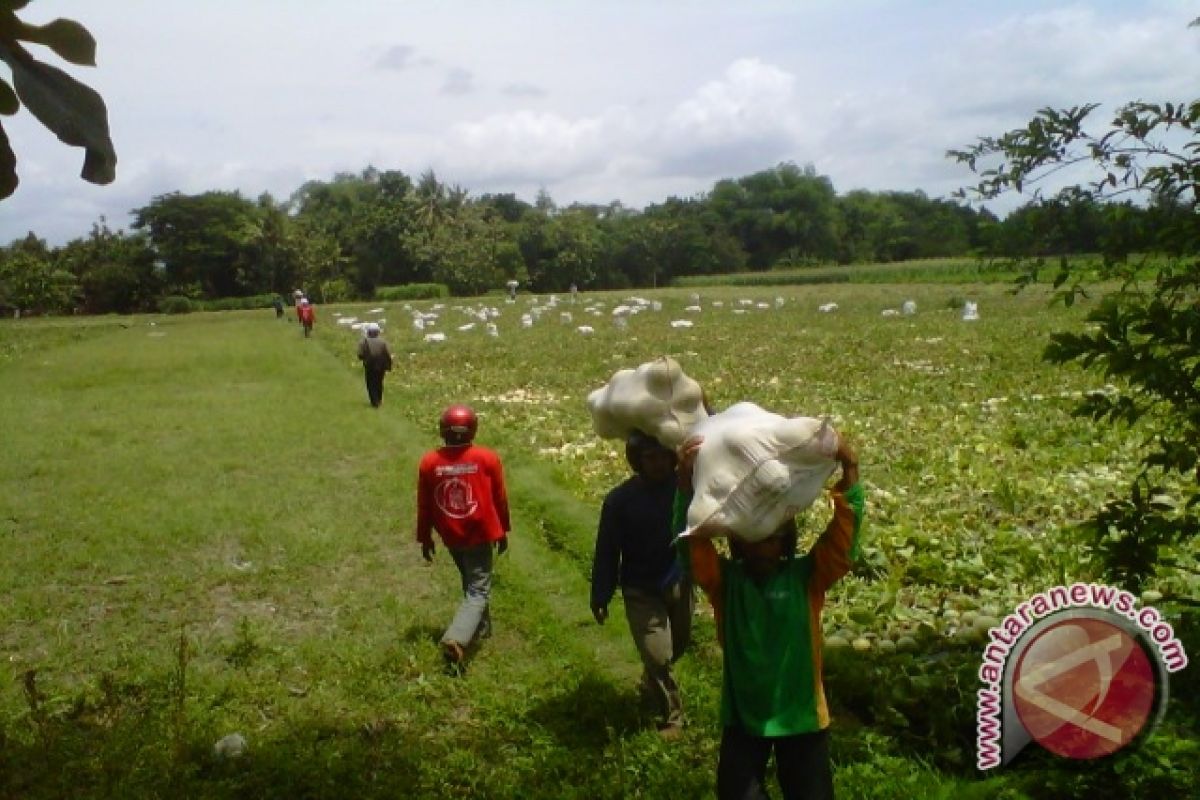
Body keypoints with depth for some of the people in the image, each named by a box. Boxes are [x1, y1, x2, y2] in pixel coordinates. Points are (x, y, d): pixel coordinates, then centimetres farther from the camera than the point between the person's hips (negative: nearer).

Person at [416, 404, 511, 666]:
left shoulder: (429, 462, -7)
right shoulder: (488, 459, -11)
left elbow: (424, 505, 0)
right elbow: (500, 499, -2)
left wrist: (425, 538, 12)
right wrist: (502, 531, 12)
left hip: (451, 536, 3)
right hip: (480, 535, -3)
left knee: (470, 583, 25)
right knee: (479, 590, 0)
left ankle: (481, 626, 40)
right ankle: (456, 639, -18)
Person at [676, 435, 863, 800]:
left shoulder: (808, 576, -9)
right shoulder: (724, 580, -9)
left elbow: (845, 530, -21)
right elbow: (691, 540, -24)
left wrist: (849, 470, -36)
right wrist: (686, 480, -40)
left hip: (802, 717, 1)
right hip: (742, 717, 0)